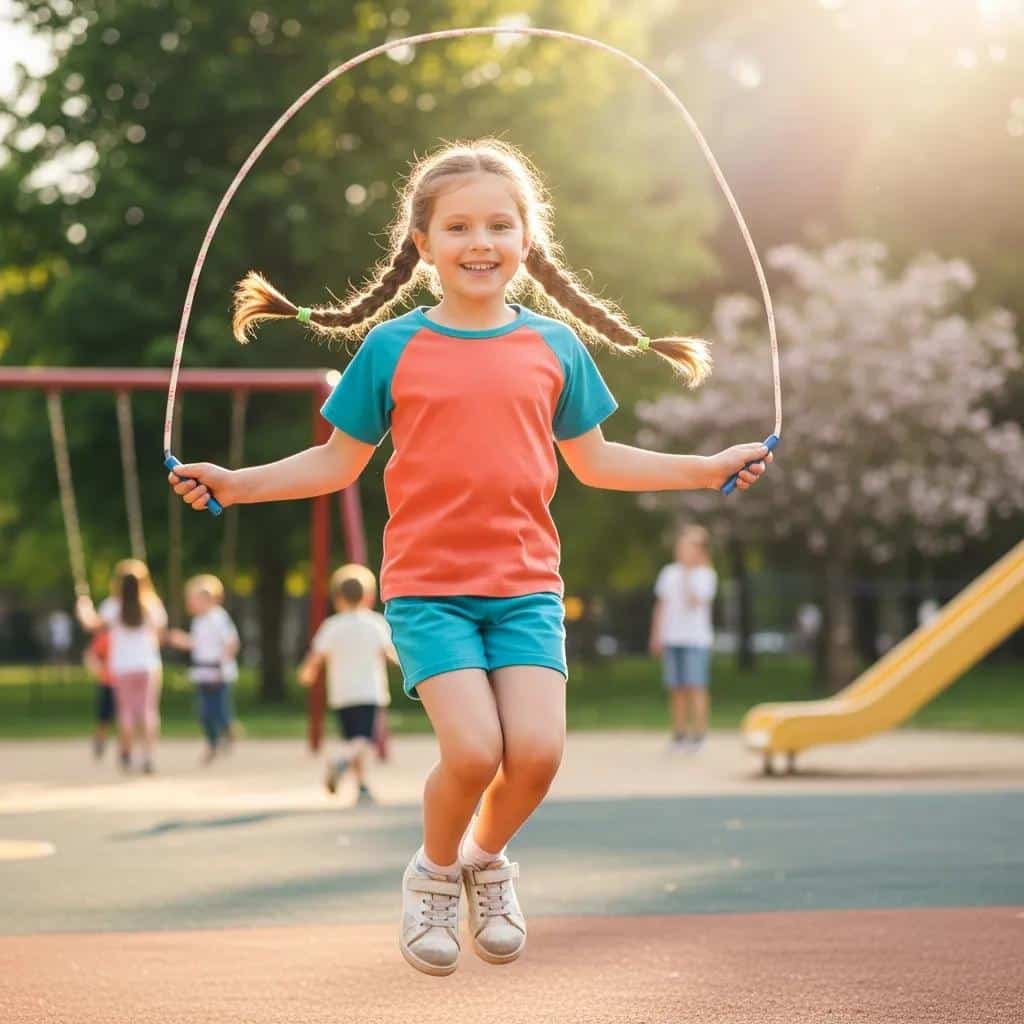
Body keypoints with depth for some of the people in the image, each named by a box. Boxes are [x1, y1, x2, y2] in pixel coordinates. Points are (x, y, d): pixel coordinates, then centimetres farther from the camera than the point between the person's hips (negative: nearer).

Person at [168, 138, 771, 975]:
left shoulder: (555, 346, 7)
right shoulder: (392, 348, 0)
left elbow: (592, 461, 17)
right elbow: (339, 463, 7)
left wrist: (708, 468, 15)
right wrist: (237, 484, -3)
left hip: (527, 585, 2)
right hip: (426, 587, -2)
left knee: (537, 750, -13)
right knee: (473, 750, -18)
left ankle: (487, 860, 20)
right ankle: (434, 873, 14)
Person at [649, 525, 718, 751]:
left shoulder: (706, 574, -1)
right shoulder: (669, 573, 12)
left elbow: (695, 602, -15)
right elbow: (661, 606, 16)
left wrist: (688, 575, -13)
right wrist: (656, 635, 13)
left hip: (696, 639, -4)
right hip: (671, 638, 4)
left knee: (695, 687, -8)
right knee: (676, 689, 4)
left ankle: (698, 735, -6)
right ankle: (679, 735, 8)